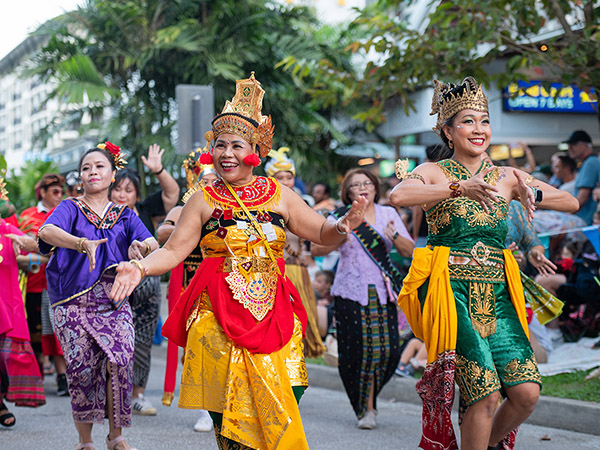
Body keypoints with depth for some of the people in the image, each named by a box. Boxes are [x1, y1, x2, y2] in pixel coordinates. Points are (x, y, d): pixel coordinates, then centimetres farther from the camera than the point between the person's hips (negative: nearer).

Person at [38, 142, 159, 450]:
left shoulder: (124, 215, 13)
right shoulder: (70, 208, 4)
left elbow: (153, 244, -3)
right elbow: (47, 232, -19)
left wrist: (142, 246, -28)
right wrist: (82, 243, -37)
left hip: (114, 304, 2)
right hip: (74, 305, -2)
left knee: (119, 362, -15)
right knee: (82, 369, -7)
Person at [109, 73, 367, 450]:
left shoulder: (278, 195, 9)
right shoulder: (204, 201, 4)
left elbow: (321, 232, 10)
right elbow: (174, 250, 0)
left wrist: (341, 228, -12)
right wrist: (141, 268, -18)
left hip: (274, 316, 2)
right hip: (218, 319, -1)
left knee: (278, 411, -3)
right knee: (229, 410, -5)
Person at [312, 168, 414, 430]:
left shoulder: (388, 214, 11)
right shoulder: (340, 216, 4)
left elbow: (409, 251, 8)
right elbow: (316, 249, -3)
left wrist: (394, 236, -11)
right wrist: (338, 240, -19)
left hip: (383, 291, 2)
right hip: (351, 291, -2)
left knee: (389, 349, -7)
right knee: (355, 351, -7)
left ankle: (369, 403, 15)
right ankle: (363, 408, 11)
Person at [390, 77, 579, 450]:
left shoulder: (507, 177, 12)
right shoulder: (434, 173, 1)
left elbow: (571, 203, 12)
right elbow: (399, 196, -22)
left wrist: (532, 193, -8)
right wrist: (459, 188, -29)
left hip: (496, 294, 4)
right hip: (452, 291, -4)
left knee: (527, 392, -8)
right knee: (485, 392, -16)